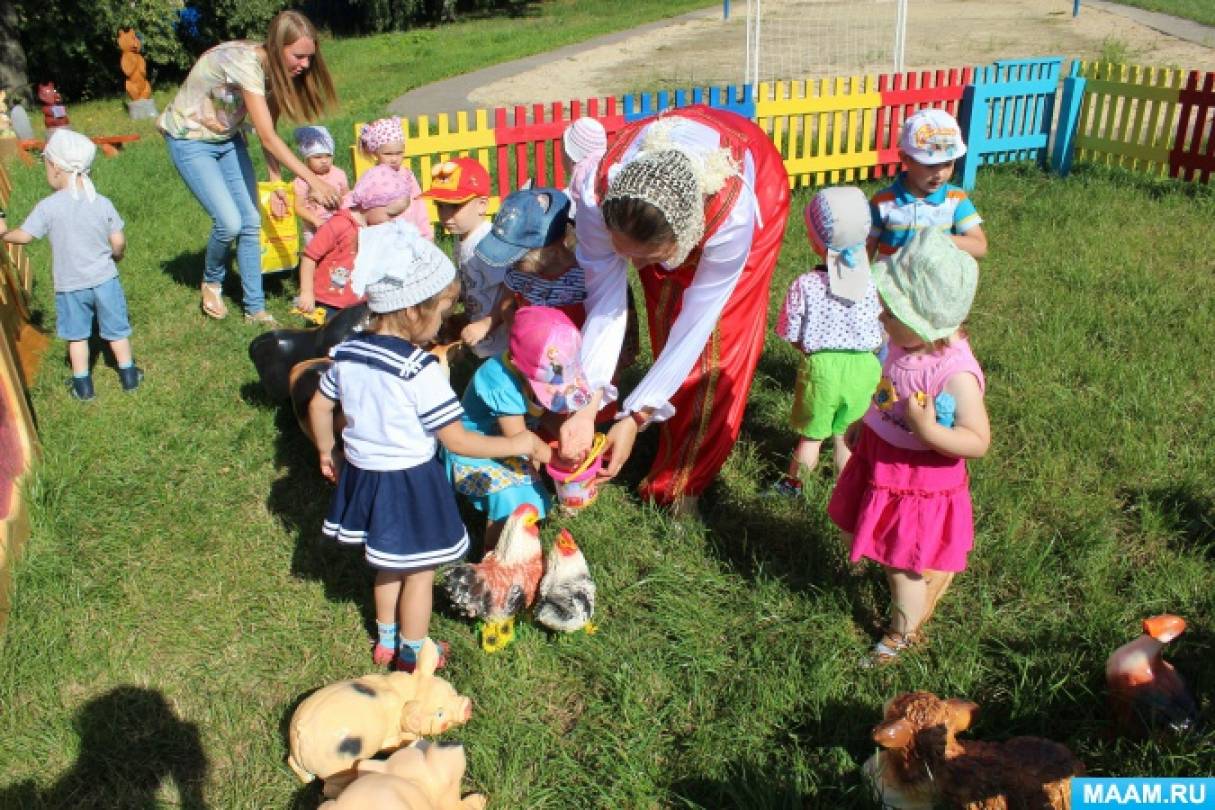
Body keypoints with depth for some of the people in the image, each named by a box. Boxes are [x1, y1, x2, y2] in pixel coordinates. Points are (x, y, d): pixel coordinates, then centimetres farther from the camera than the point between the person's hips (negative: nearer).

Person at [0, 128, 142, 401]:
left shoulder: (48, 207, -12)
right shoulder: (102, 203, -7)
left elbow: (23, 236, -7)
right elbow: (118, 242, -6)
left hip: (70, 284, -1)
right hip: (104, 279, 1)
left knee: (77, 335, 14)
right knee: (116, 330, 15)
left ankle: (83, 385, 20)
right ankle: (128, 375, 25)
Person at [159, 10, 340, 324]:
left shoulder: (273, 70, -9)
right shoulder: (244, 63, -32)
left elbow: (268, 135, -3)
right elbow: (268, 138, -34)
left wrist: (277, 184, -9)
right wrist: (313, 180, -36)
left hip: (227, 139, 7)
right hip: (190, 141, -7)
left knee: (251, 223, -3)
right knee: (230, 223, -17)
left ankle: (255, 308, 8)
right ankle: (211, 281, 15)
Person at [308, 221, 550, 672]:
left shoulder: (347, 352, -5)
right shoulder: (420, 371, -27)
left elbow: (319, 406, 8)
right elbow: (456, 441, -23)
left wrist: (327, 452, 25)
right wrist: (519, 444, -14)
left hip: (363, 473, 7)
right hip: (410, 484, -7)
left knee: (389, 564, 27)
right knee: (419, 572, 15)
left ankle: (386, 642, 45)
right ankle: (412, 656, 33)